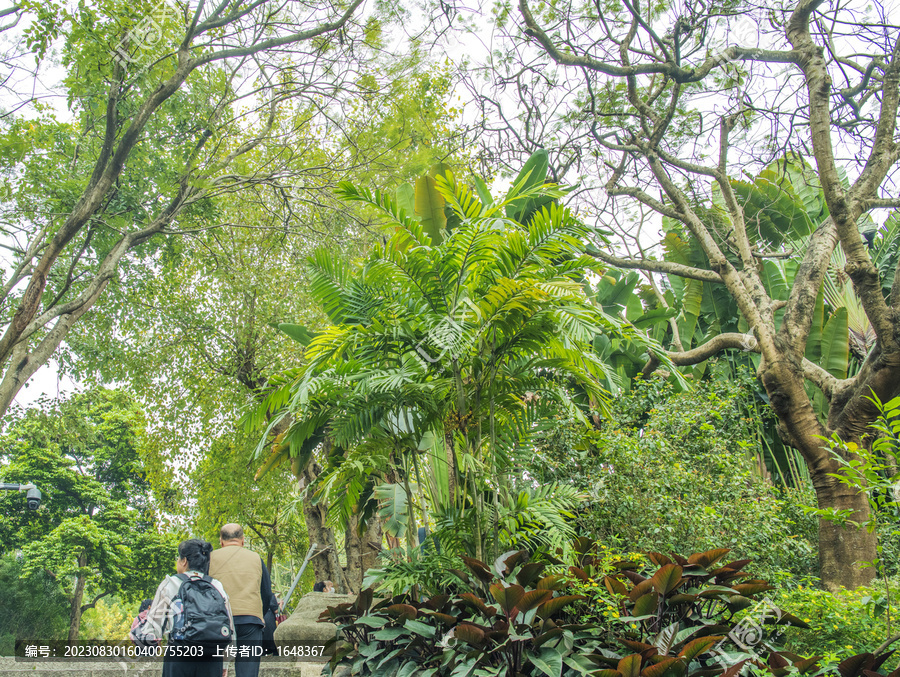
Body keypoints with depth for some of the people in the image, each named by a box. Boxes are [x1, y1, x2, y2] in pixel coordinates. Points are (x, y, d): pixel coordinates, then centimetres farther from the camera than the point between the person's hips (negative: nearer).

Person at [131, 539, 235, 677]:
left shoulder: (170, 584, 3)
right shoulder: (217, 586, 9)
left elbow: (153, 627, 3)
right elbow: (230, 631, 9)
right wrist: (223, 664, 21)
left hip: (178, 661, -2)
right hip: (211, 661, 2)